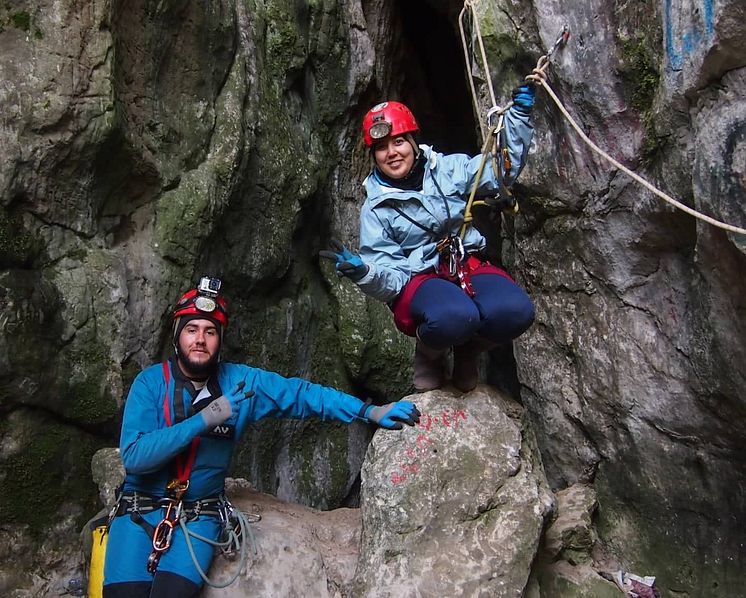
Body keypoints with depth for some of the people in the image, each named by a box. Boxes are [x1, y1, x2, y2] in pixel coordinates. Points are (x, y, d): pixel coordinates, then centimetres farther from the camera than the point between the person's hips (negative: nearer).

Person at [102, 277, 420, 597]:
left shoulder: (241, 381, -2)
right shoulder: (151, 381, -8)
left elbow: (301, 394, -1)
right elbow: (134, 456, -17)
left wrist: (370, 411, -8)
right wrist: (203, 420, -22)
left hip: (198, 515, 1)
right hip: (139, 509, -1)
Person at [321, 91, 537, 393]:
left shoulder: (448, 169, 7)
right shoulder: (376, 208, 1)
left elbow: (504, 169, 15)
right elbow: (392, 276, -5)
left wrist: (519, 114, 6)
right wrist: (364, 272, -28)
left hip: (470, 267, 3)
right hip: (419, 280, -3)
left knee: (514, 310, -31)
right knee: (453, 317, -40)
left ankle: (467, 351, 5)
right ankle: (428, 353, 0)